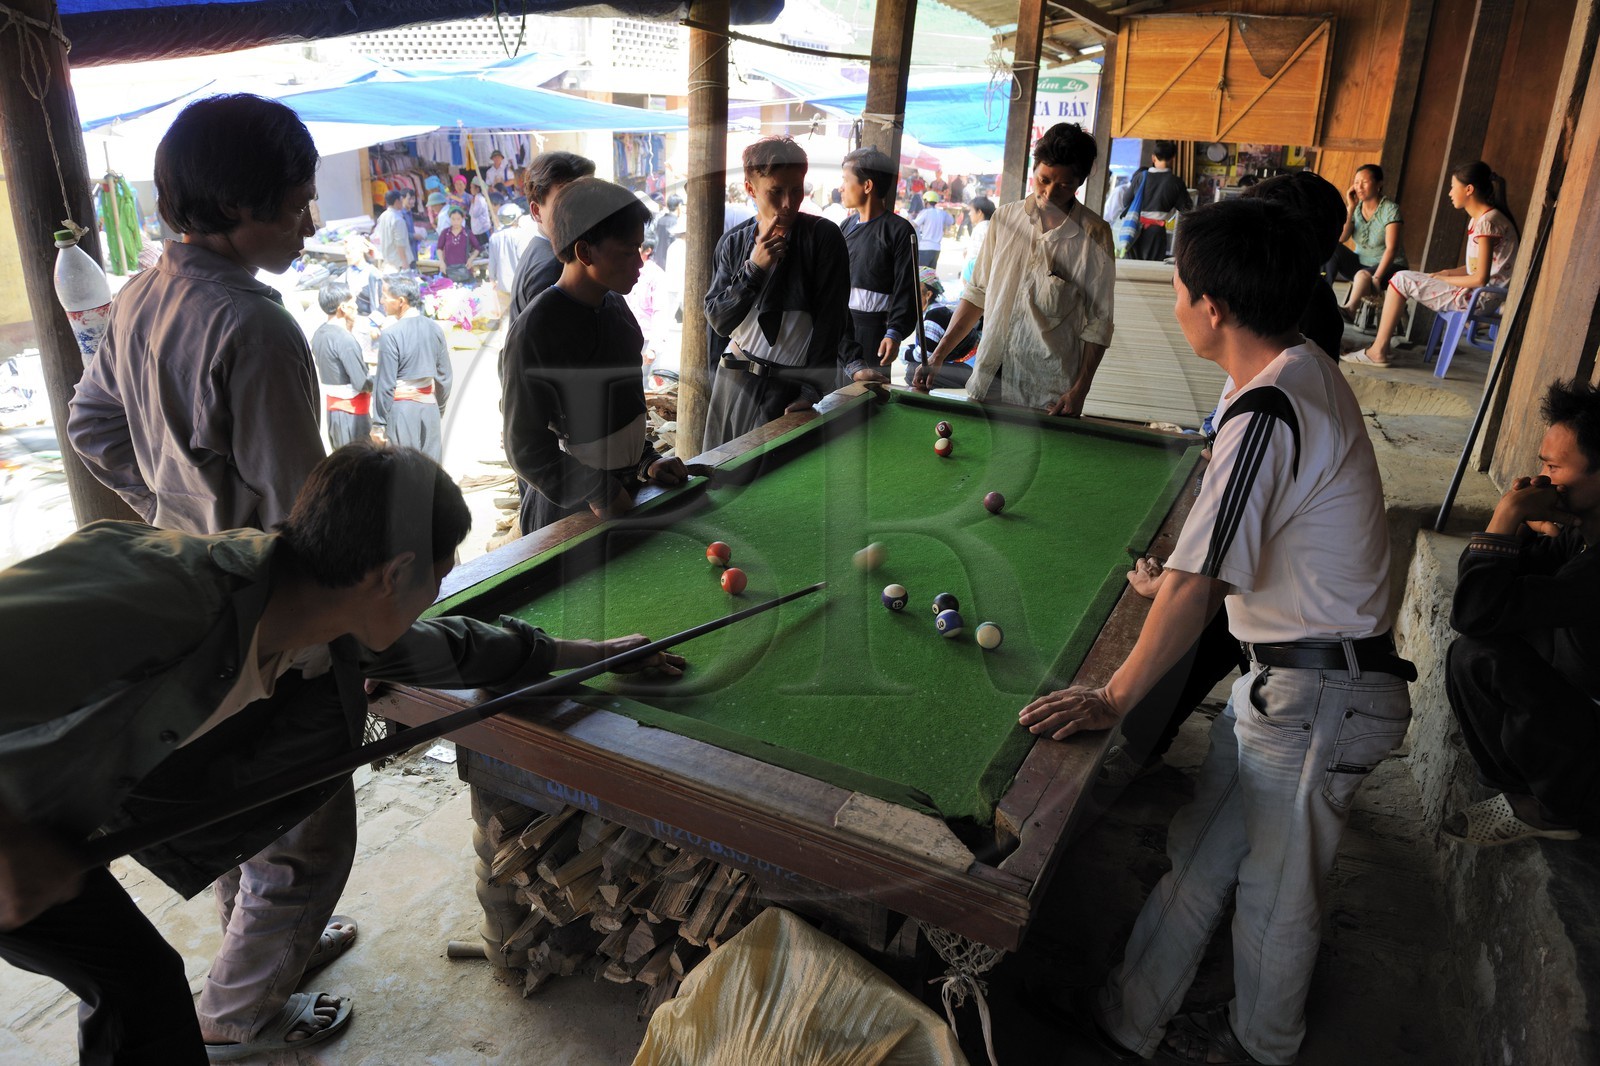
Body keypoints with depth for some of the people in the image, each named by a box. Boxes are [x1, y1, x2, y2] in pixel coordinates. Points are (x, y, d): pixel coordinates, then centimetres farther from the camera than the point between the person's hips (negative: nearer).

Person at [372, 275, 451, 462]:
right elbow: (444, 377, 8)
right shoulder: (435, 329, 2)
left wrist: (378, 424, -5)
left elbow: (385, 384, -12)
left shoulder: (390, 334, -13)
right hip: (429, 406, 5)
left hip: (401, 409, -5)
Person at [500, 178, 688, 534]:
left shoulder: (616, 306, 4)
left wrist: (645, 462, 5)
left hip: (626, 489, 7)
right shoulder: (535, 330, -21)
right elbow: (526, 449, -19)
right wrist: (599, 495, -20)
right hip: (568, 512, -7)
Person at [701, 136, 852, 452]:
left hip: (789, 388, -3)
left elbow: (831, 319, -8)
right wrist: (754, 268, -13)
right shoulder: (733, 242, 5)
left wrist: (812, 390, -13)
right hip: (734, 377, 4)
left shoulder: (823, 236, -7)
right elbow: (718, 320, 0)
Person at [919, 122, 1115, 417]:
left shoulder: (1094, 235, -4)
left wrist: (1080, 390, -10)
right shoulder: (1005, 218, 5)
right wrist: (938, 355, 2)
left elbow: (1099, 320, -3)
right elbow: (977, 293, 10)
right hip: (990, 379, 3)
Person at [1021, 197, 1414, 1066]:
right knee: (1197, 854, 17)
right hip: (1287, 672, 9)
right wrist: (1187, 581, 15)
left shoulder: (1267, 412, -27)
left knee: (1276, 891, 14)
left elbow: (1196, 584, -27)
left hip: (1316, 694, -9)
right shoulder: (1307, 372, 4)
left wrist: (1112, 699, -20)